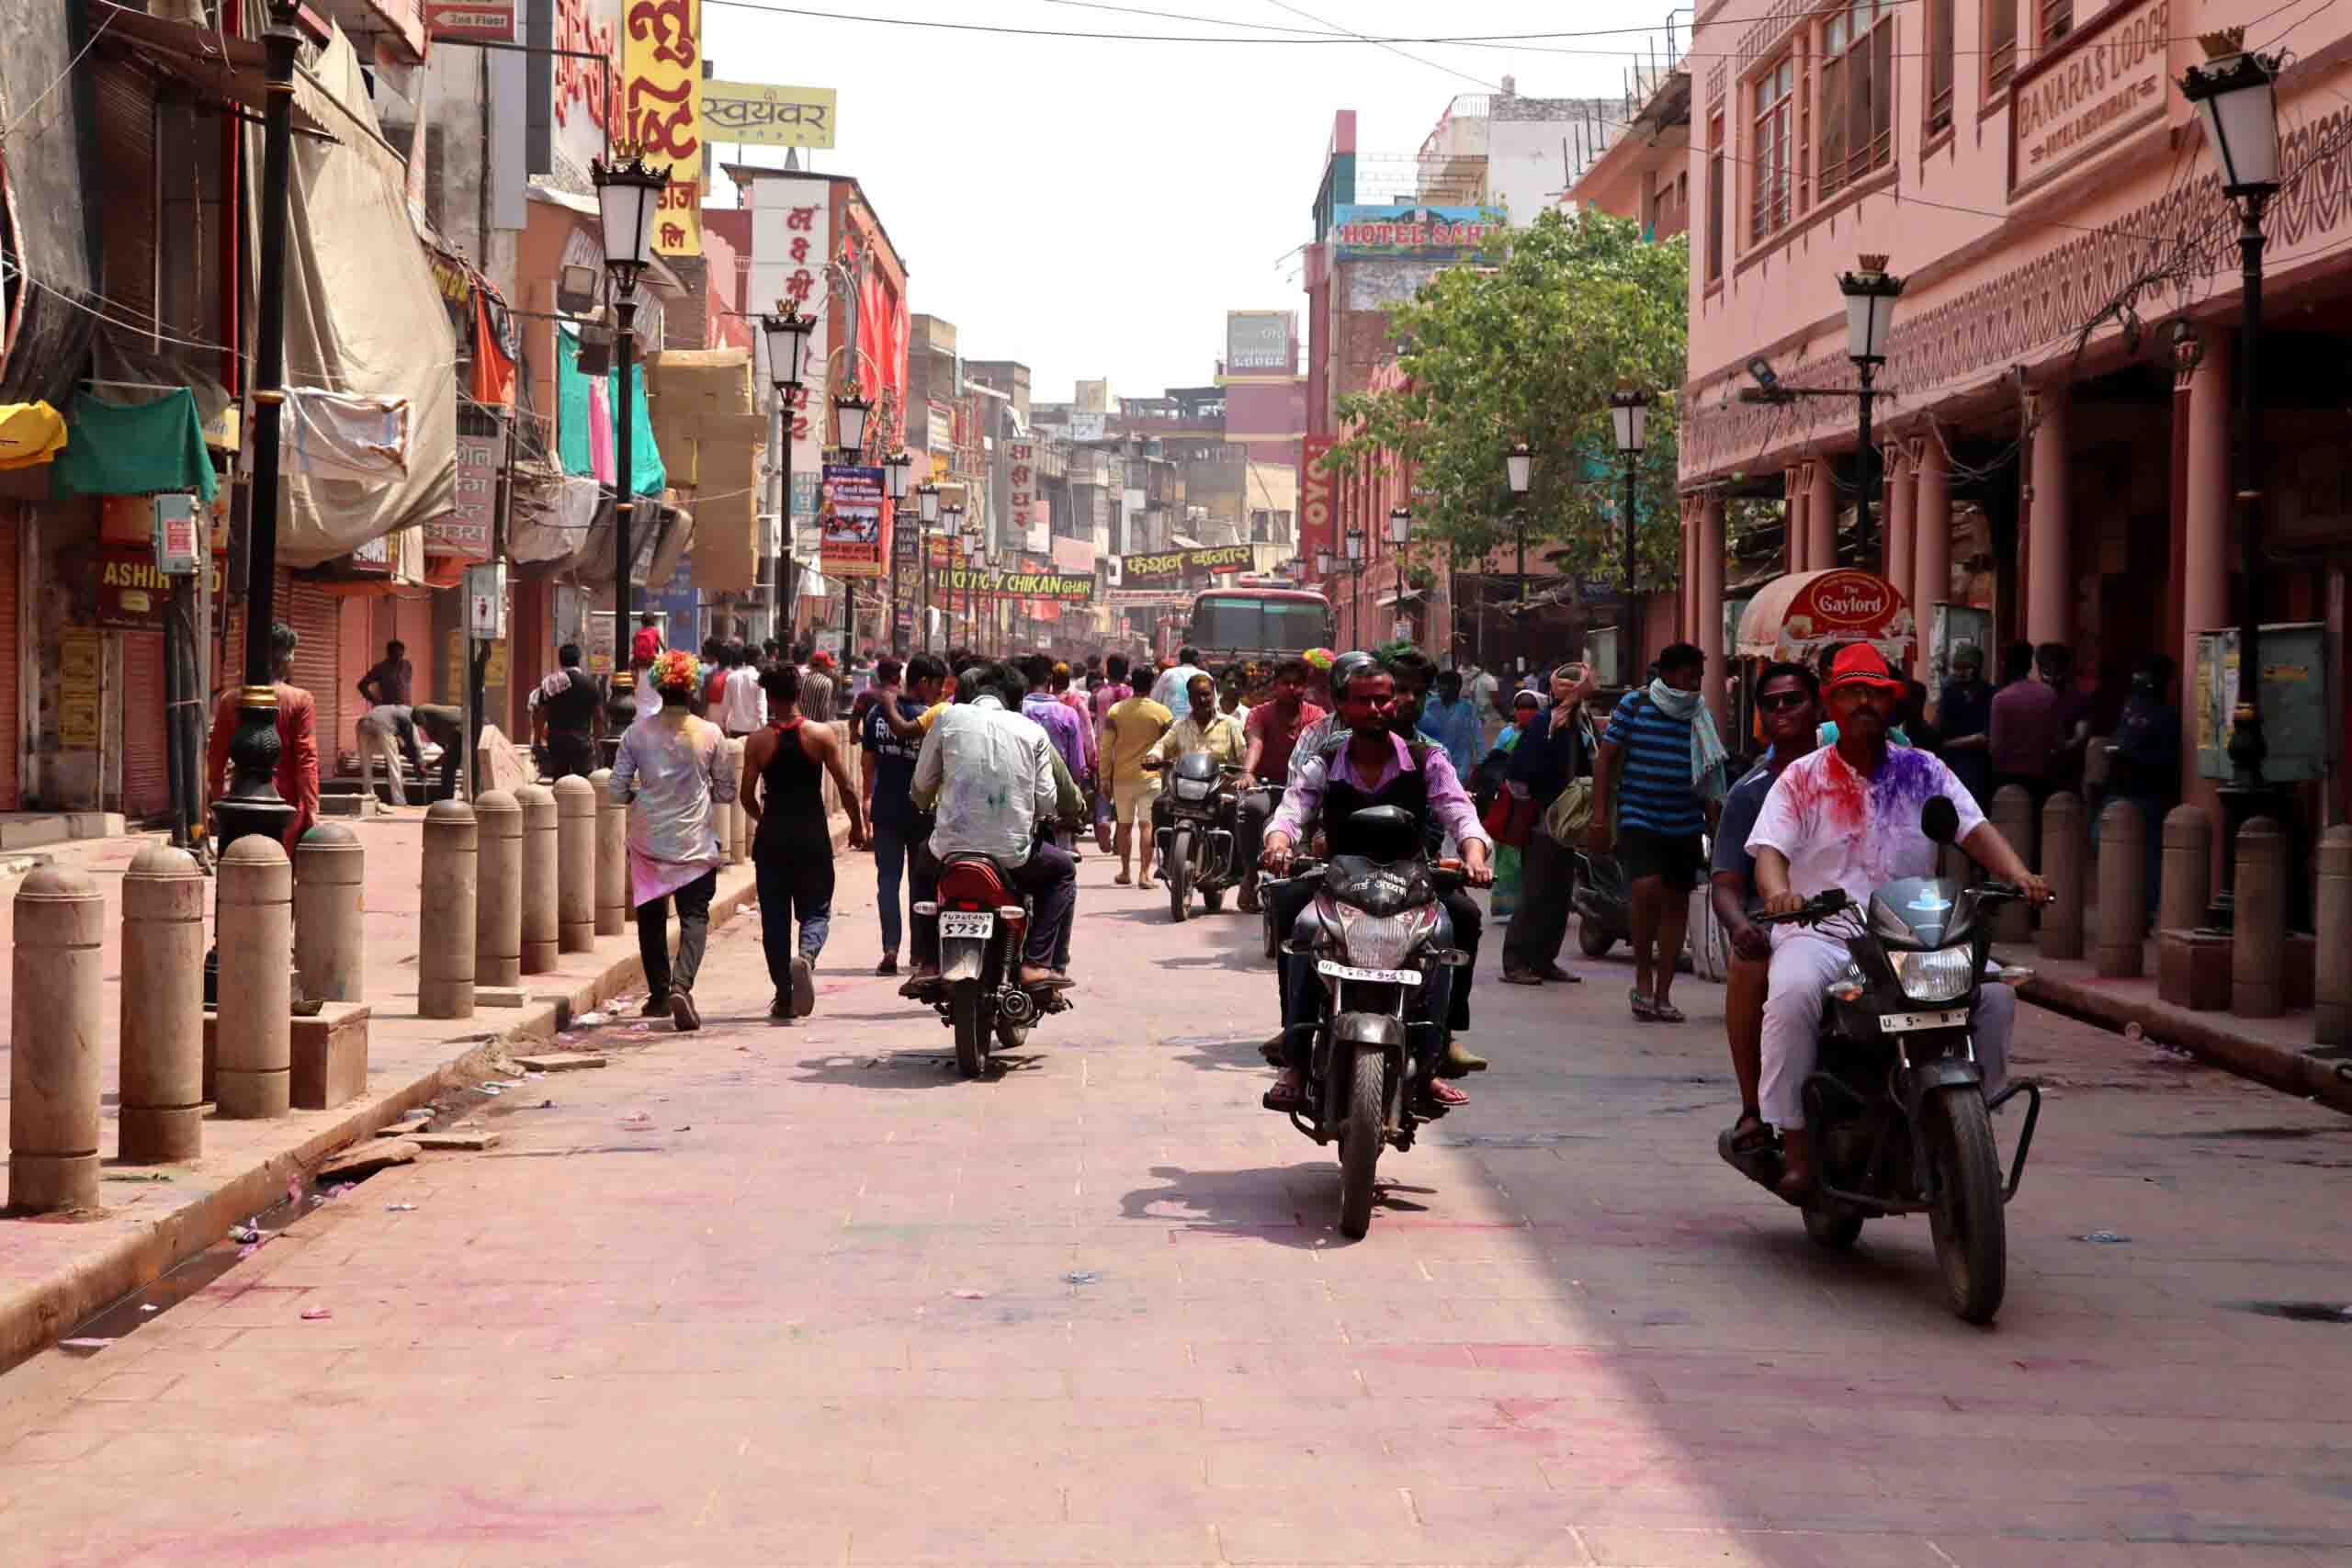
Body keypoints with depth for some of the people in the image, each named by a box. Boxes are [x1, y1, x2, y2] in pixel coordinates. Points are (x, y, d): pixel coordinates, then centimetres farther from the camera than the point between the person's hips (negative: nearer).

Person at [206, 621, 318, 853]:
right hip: (286, 802, -3)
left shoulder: (230, 699, 3)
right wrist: (312, 809, -10)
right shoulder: (301, 700, -8)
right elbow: (306, 759, -12)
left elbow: (216, 755, 7)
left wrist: (217, 799, 18)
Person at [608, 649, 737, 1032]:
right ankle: (681, 985, -22)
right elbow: (727, 792, 3)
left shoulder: (638, 732, -4)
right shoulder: (710, 734, -5)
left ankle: (659, 993, 23)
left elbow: (617, 791, -2)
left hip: (648, 839, 2)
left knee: (651, 916, 17)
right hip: (696, 842, -1)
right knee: (694, 916, 1)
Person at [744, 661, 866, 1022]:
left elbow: (747, 795, 0)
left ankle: (784, 997, 10)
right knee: (816, 911, 10)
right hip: (813, 837, 0)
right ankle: (806, 956, -22)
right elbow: (846, 787, -5)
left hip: (771, 838, 1)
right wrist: (857, 825, 9)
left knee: (775, 918, 9)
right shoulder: (822, 735, -5)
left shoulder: (757, 742, -3)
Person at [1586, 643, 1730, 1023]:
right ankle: (1643, 979, -5)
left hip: (1686, 825, 5)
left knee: (1677, 902, 5)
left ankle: (1661, 994, 13)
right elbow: (1606, 759, -1)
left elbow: (1709, 779, 16)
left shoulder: (1701, 717, 9)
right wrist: (1600, 817, -8)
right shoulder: (1634, 704, -2)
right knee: (1647, 888, -23)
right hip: (1638, 818, -5)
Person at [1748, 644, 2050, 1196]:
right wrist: (1777, 891, -28)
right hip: (1820, 931, -3)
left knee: (1994, 992, -18)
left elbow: (1975, 829, 3)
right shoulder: (1802, 778, 8)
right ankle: (1795, 1142, -26)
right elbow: (1770, 849, -4)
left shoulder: (1922, 772, 14)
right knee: (1793, 995, -35)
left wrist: (2020, 875, -17)